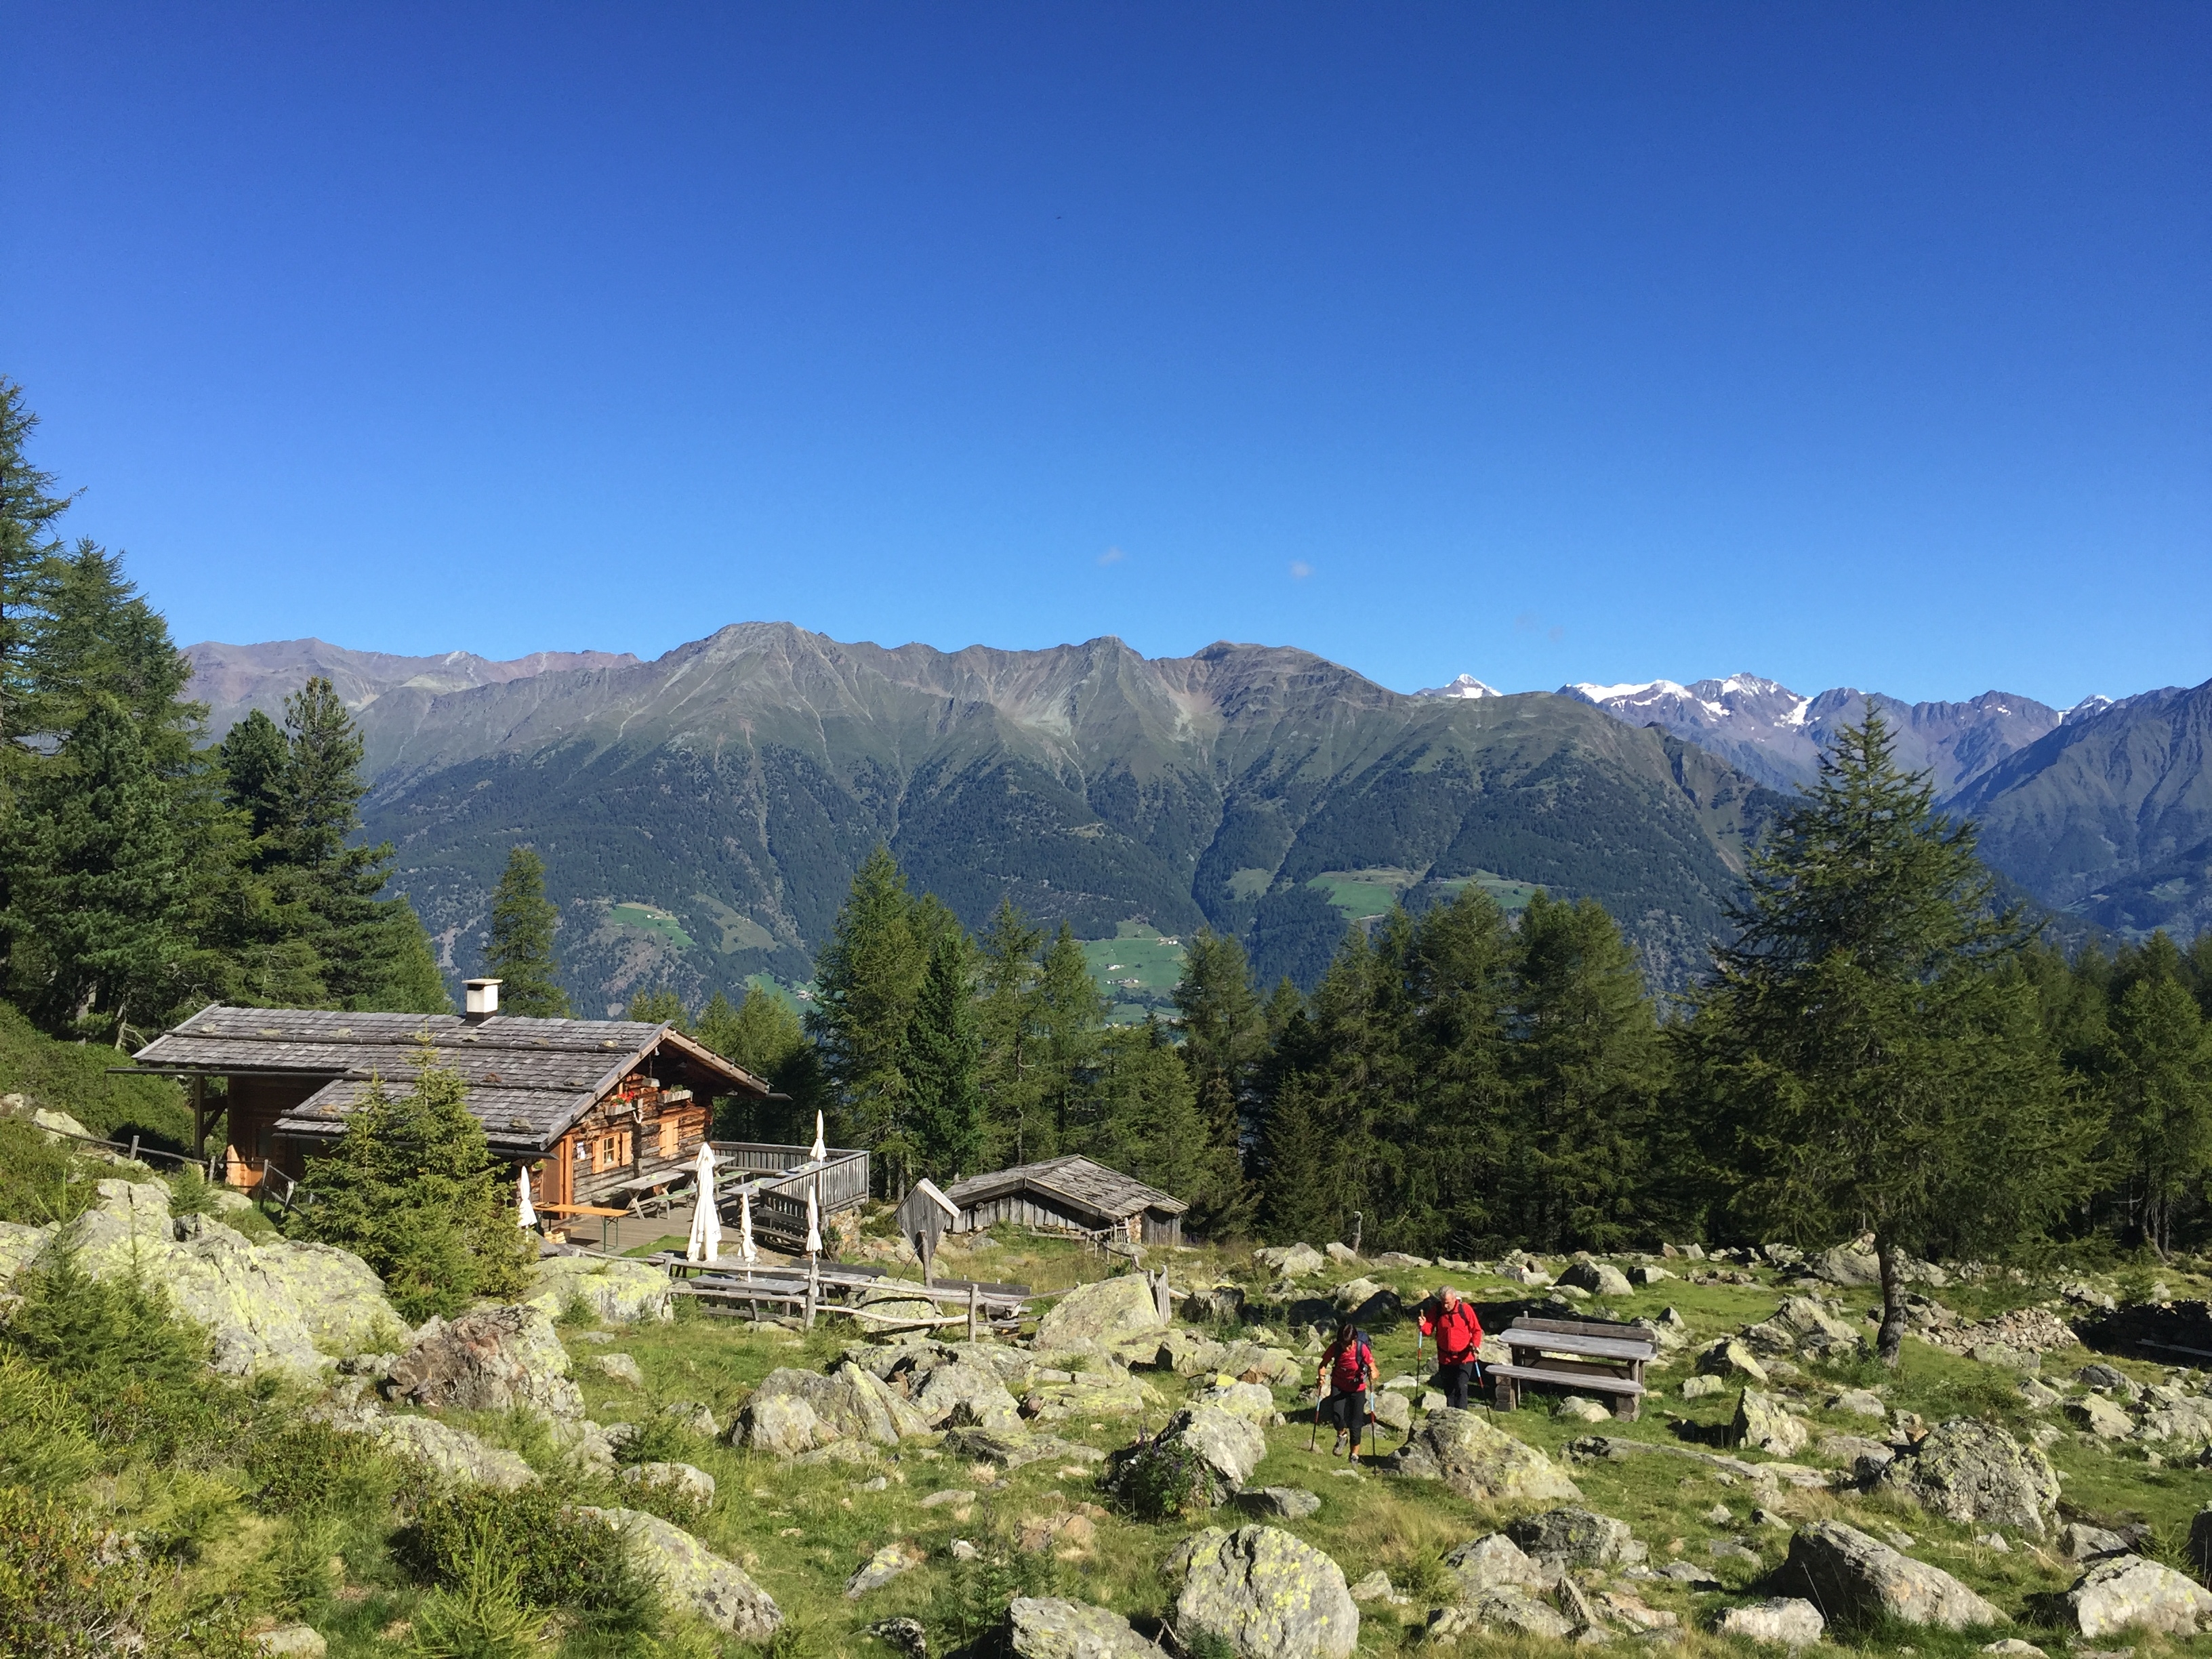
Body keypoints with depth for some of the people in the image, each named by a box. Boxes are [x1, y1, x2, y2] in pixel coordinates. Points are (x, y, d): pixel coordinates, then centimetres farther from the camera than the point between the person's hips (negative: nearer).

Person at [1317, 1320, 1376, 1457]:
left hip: (1357, 1388, -1)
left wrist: (1373, 1374, -44)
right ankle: (1342, 1436, 15)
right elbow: (1324, 1364, -5)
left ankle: (1355, 1454, 25)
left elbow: (1374, 1370, -21)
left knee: (1355, 1423, 1)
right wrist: (1322, 1376, -25)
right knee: (1336, 1416, -19)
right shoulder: (1335, 1347, -19)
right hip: (1339, 1386, 1)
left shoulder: (1362, 1348, -24)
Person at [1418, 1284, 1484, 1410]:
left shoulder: (1465, 1309, -10)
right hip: (1445, 1358, 3)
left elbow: (1476, 1330, -5)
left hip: (1464, 1358, -3)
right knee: (1449, 1391, 12)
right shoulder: (1436, 1310, -4)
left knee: (1461, 1388, -14)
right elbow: (1429, 1330, -6)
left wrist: (1475, 1344, -23)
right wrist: (1423, 1325, -28)